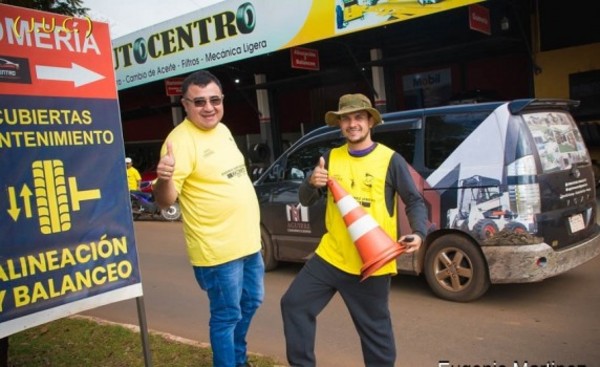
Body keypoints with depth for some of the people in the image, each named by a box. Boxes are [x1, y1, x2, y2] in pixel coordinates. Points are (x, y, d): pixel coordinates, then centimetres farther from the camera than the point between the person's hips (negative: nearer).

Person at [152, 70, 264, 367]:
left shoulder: (222, 129, 7)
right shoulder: (181, 140, -19)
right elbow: (165, 200, -24)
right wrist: (163, 179, -47)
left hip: (248, 240, 9)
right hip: (218, 249, -9)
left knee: (251, 302, 23)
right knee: (226, 317, 4)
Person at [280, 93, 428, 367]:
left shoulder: (390, 160, -6)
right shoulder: (331, 158, 6)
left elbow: (415, 201, -3)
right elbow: (306, 200, 8)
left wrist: (418, 233, -22)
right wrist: (312, 183, -15)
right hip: (331, 255, 5)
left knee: (374, 329, 9)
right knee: (294, 304, 8)